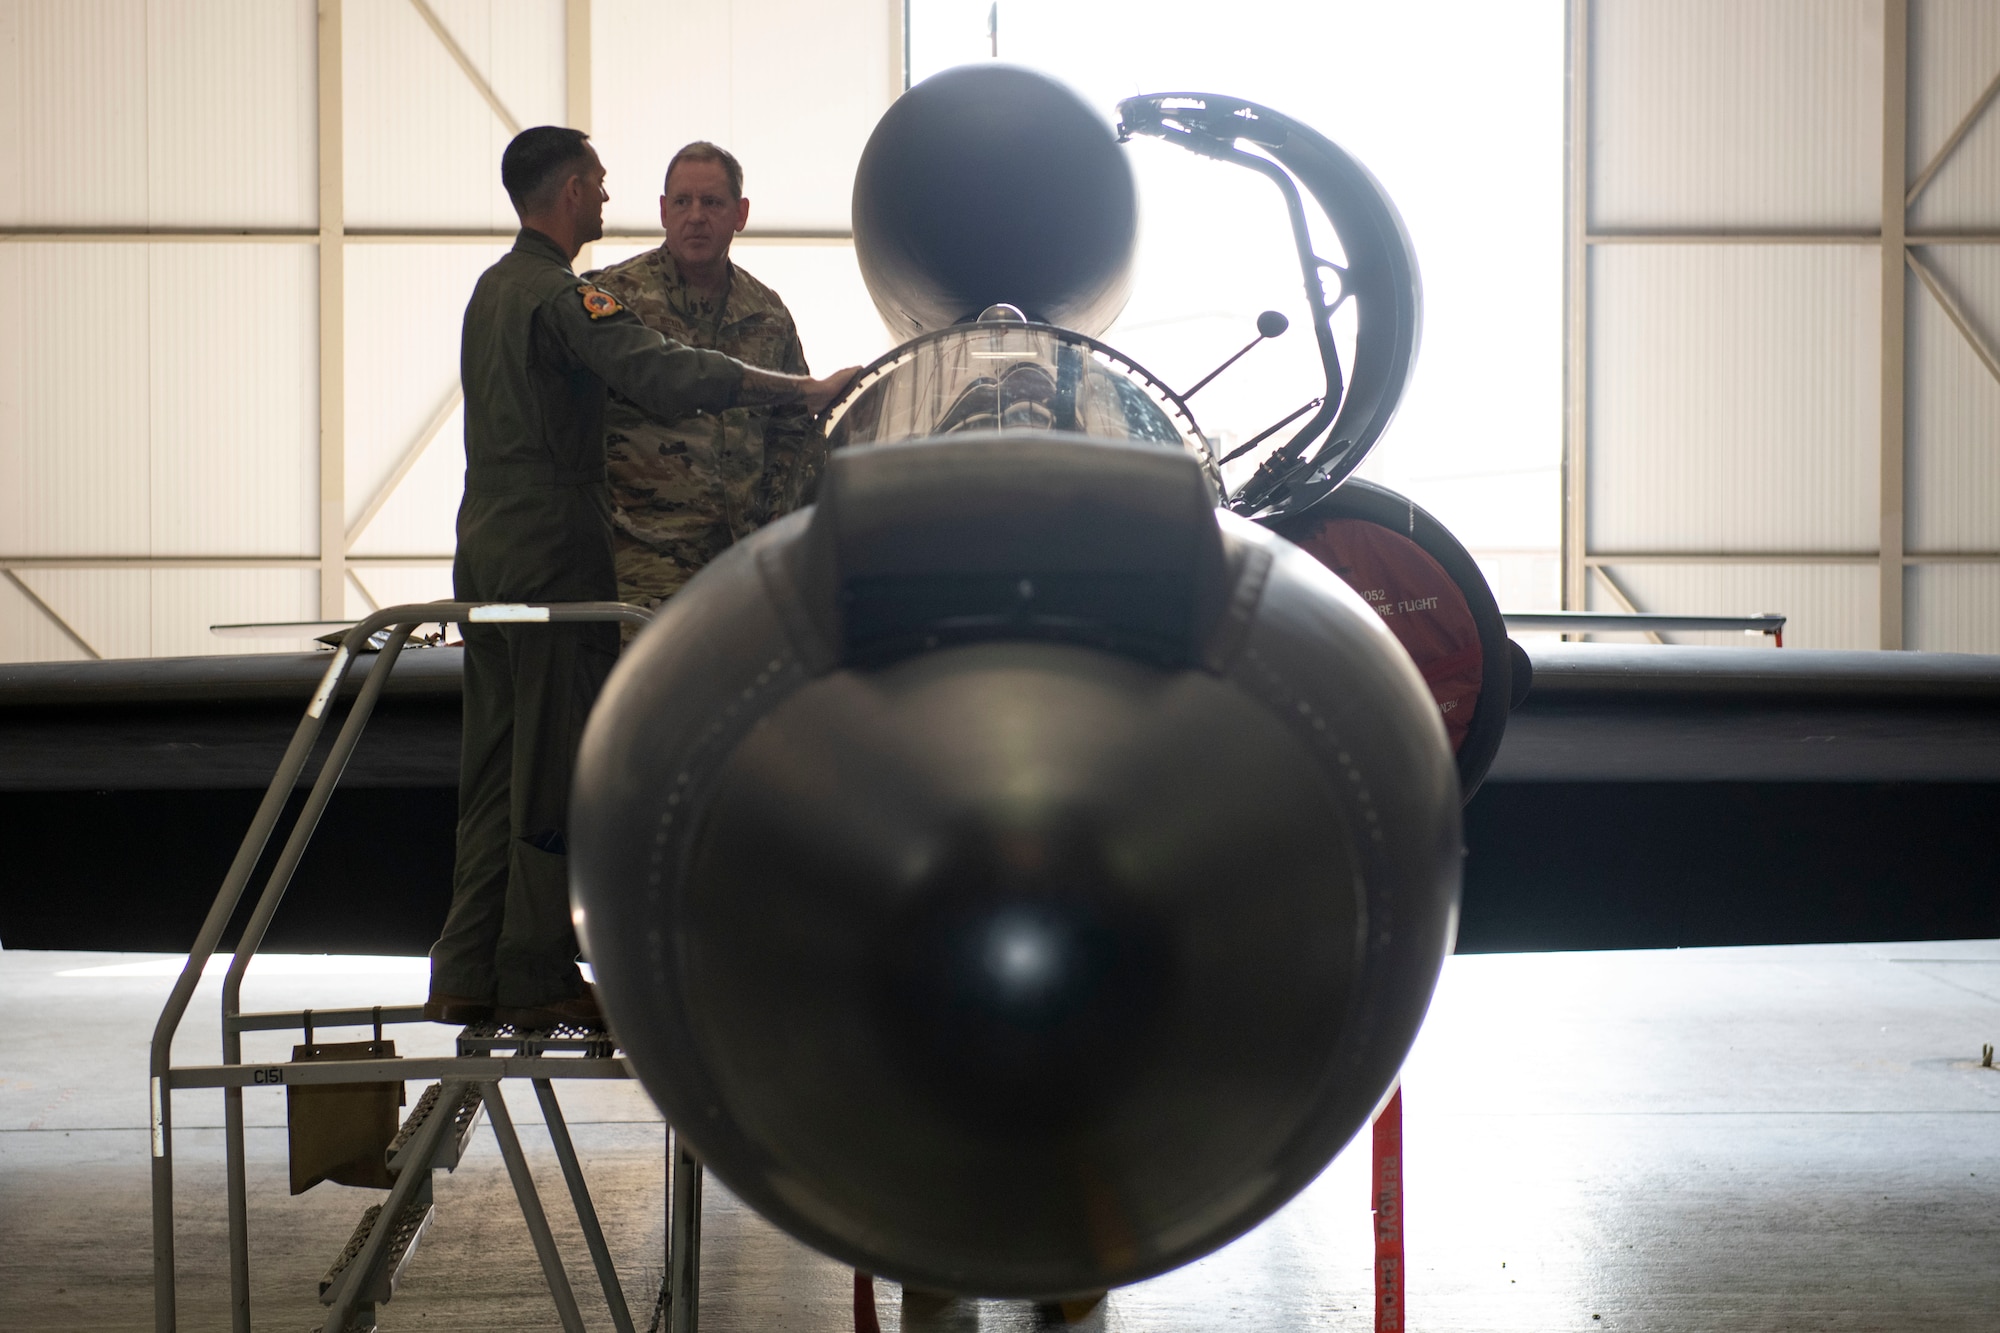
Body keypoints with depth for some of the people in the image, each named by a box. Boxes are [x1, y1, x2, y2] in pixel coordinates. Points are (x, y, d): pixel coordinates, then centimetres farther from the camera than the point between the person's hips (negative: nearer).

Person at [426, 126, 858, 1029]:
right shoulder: (562, 295, -13)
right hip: (553, 555, -9)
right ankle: (537, 980, 0)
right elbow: (667, 378, -28)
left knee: (495, 767, 11)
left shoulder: (493, 288, 18)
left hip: (487, 548, 9)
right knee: (556, 773, -4)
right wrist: (808, 390, -25)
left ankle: (466, 977, 12)